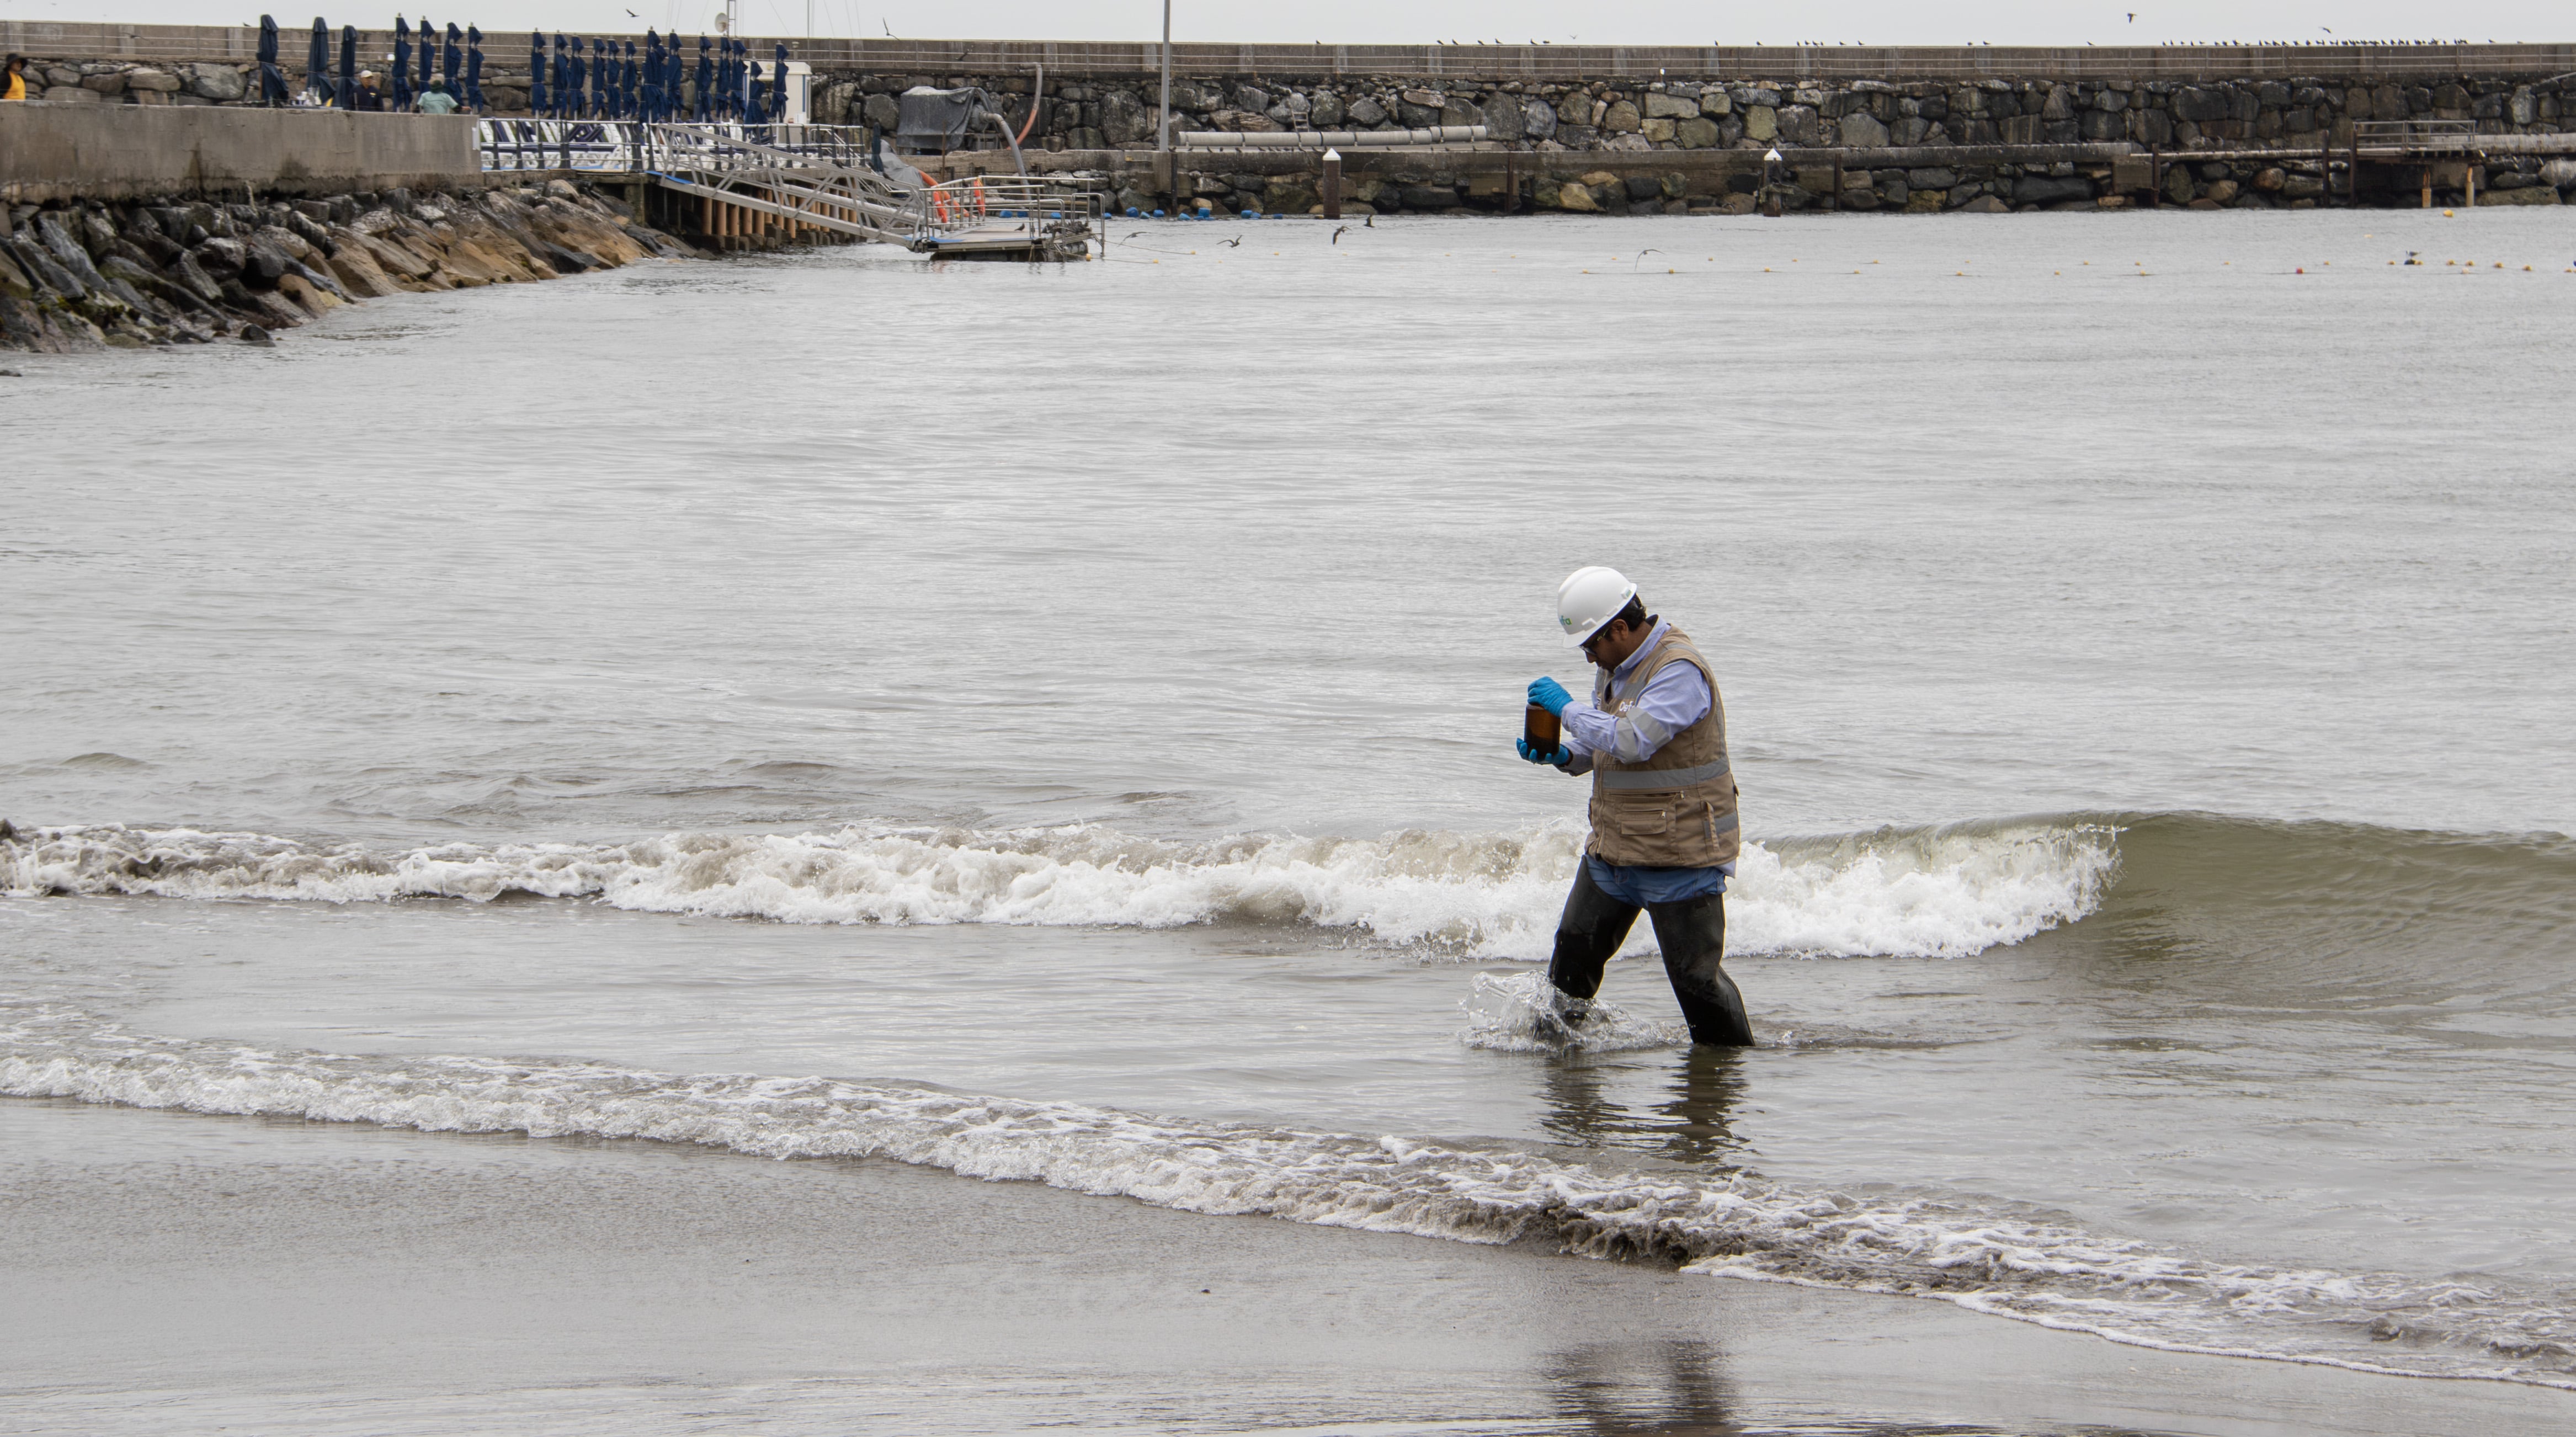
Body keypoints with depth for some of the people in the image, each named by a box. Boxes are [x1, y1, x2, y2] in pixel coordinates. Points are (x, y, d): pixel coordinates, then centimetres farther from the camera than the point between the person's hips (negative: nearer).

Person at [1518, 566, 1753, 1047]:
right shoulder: (1616, 667, 10)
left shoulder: (1679, 672, -20)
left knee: (1695, 973, -3)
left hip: (1680, 854, -9)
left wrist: (1567, 708, -20)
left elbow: (1632, 740, -31)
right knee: (1575, 949, 12)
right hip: (1613, 849, 9)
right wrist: (1565, 756, -2)